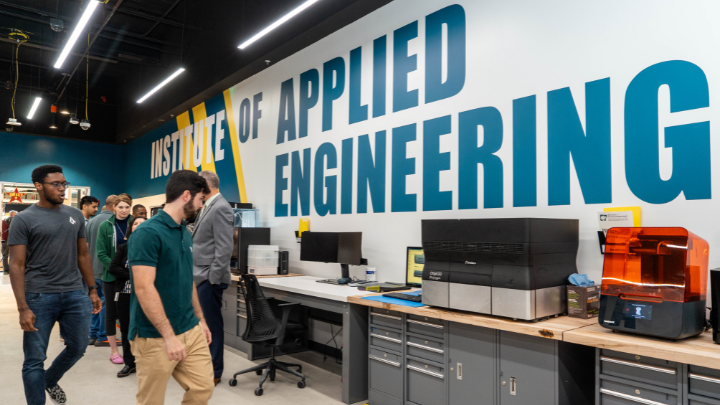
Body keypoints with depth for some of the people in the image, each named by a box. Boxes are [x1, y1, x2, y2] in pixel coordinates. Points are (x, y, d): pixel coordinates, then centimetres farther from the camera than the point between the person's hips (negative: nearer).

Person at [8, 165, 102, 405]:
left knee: (77, 348, 14)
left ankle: (50, 381, 42)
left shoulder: (75, 215, 8)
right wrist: (23, 308, -13)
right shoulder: (24, 220, -5)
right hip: (39, 297, -4)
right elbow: (16, 266, -7)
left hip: (75, 294, 4)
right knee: (35, 359, 5)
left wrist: (93, 290, 11)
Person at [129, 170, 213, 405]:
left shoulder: (185, 233, 10)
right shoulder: (148, 233, -18)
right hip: (156, 337, -8)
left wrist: (200, 319, 19)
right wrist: (169, 335, -24)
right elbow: (144, 288, -23)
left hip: (191, 330, 8)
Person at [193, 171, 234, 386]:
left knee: (211, 325, 2)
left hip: (209, 278, -9)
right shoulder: (208, 207, 14)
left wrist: (213, 278, -19)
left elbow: (225, 248, -21)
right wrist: (200, 275, 17)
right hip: (200, 277, 9)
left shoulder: (220, 208, -16)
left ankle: (214, 372, 15)